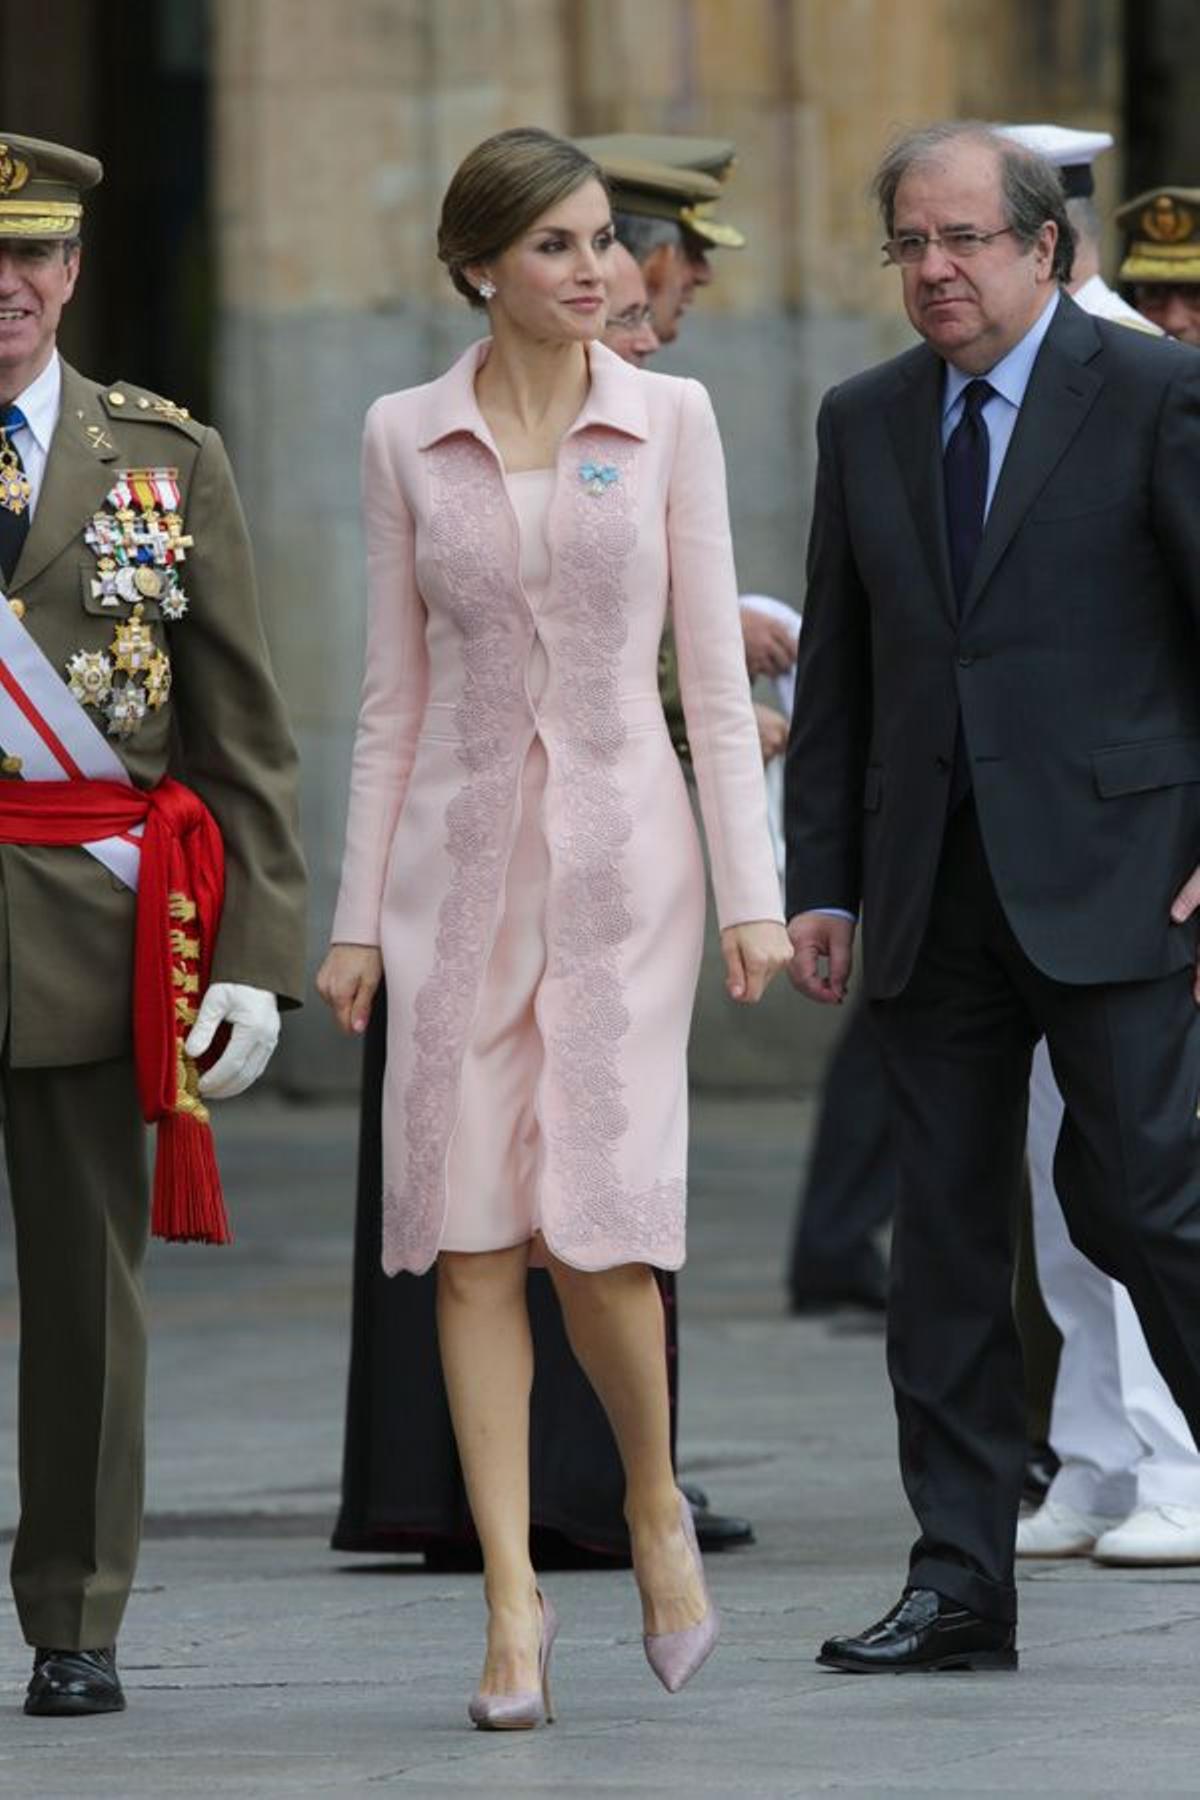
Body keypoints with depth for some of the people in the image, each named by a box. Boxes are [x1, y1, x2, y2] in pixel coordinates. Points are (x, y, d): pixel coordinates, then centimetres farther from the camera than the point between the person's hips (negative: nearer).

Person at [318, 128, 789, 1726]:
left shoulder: (669, 420, 2)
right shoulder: (404, 438, 5)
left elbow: (714, 673, 2)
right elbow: (395, 692, 8)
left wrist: (755, 891, -4)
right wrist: (359, 916, 5)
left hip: (622, 847, -1)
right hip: (459, 854, 2)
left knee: (598, 1228, -10)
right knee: (472, 1234, -3)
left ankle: (655, 1506, 17)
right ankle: (513, 1597, 2)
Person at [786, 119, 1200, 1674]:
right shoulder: (866, 422, 13)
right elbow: (838, 669, 15)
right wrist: (822, 882, 9)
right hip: (932, 891, 5)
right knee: (944, 1234, 5)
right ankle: (960, 1586, 8)